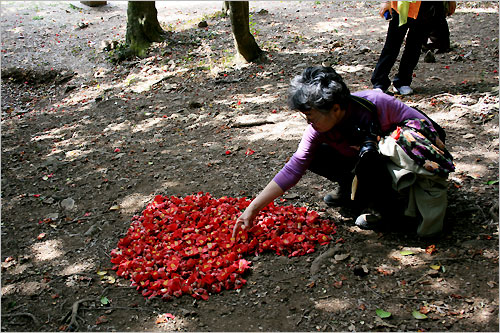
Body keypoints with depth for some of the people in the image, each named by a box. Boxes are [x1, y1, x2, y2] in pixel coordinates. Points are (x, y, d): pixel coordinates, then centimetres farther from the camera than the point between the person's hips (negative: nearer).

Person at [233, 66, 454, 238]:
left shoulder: (376, 103, -32)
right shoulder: (318, 128, -19)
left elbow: (422, 124, -19)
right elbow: (293, 169, -22)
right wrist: (252, 209, -26)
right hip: (365, 163, 5)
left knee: (368, 149, -37)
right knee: (314, 156, -16)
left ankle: (377, 204, -11)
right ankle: (352, 187, 7)